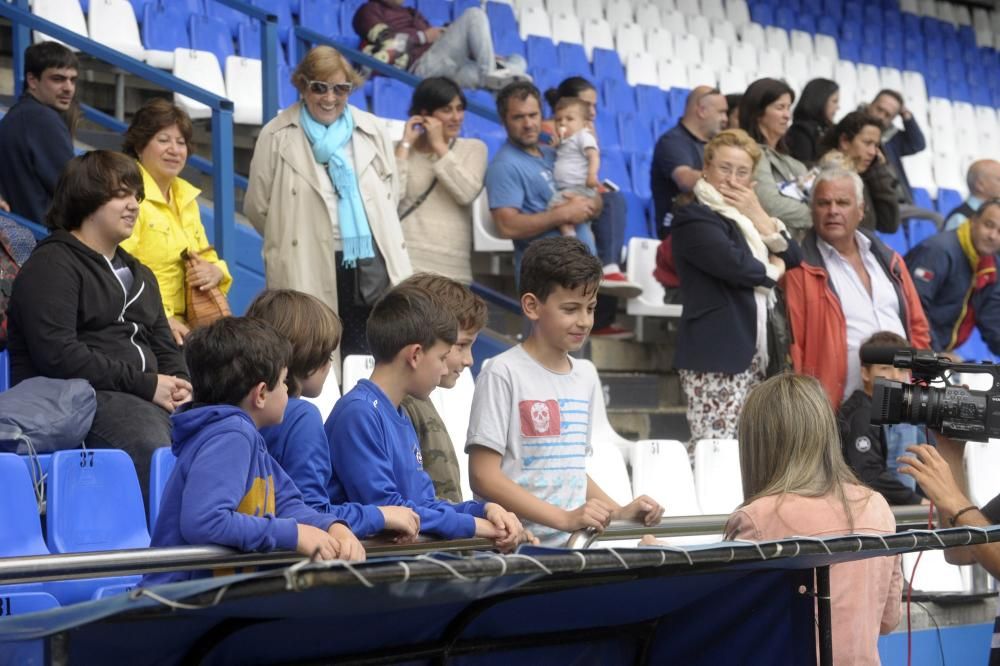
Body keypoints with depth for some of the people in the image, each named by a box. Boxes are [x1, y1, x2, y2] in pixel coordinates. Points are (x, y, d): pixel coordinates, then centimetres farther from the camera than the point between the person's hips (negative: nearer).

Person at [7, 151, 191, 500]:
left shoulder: (139, 274, 29)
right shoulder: (51, 266, 1)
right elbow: (58, 356, -12)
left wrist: (178, 385, 3)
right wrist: (145, 384, -13)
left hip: (151, 401, 8)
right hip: (81, 398, -8)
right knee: (152, 444, -37)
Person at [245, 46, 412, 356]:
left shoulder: (373, 132, 10)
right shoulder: (276, 137, -1)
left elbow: (390, 195, 17)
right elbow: (257, 206, 4)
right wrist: (293, 241, 10)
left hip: (368, 262, 3)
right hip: (307, 271, -3)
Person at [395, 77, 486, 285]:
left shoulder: (474, 148, 13)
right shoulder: (399, 149, 10)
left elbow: (467, 193, -5)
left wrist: (440, 147, -2)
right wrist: (405, 145, -1)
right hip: (407, 262, -1)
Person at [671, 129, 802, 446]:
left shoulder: (747, 214, 22)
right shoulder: (693, 216, -5)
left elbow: (794, 257, 15)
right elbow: (734, 263, -20)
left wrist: (760, 218, 1)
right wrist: (771, 271, -1)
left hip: (754, 353, 8)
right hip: (716, 353, -8)